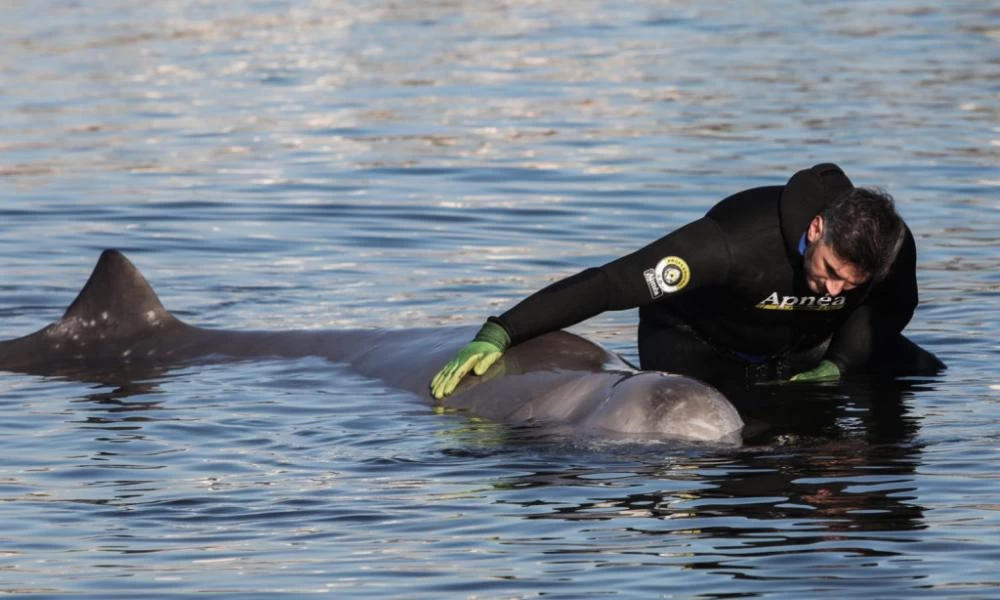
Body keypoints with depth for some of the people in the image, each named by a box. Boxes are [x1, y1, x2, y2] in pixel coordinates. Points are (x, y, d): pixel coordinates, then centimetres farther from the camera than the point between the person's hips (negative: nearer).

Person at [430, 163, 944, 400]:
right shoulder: (736, 240, -42)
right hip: (699, 340, -5)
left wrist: (834, 366, -17)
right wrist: (498, 334, -45)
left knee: (930, 380, 3)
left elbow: (889, 309, -1)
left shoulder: (894, 250, -27)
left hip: (804, 349, 5)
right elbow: (612, 283, -41)